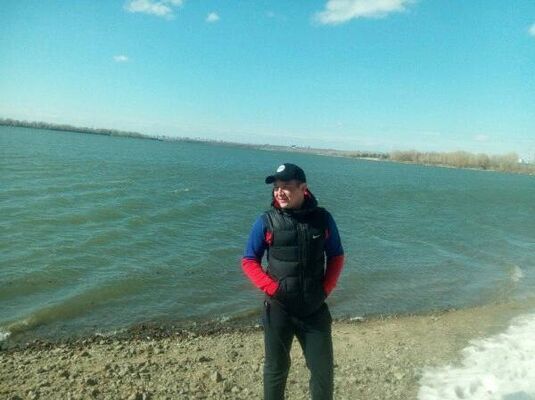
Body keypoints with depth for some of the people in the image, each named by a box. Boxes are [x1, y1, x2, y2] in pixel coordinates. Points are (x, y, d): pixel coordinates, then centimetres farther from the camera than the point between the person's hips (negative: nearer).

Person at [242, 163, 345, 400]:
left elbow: (336, 257, 7)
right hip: (279, 309, -1)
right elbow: (249, 261, -2)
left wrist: (326, 289, -4)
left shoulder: (322, 218, -4)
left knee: (323, 370, 14)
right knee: (276, 369, 15)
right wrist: (271, 288, -13)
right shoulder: (267, 222, -9)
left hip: (315, 309, 2)